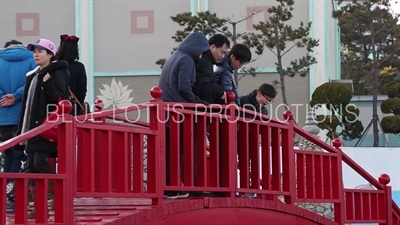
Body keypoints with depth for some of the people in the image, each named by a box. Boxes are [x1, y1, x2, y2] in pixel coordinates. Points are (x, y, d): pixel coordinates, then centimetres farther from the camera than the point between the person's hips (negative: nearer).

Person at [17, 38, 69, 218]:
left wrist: (48, 85, -27)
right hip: (33, 126, 8)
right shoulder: (32, 76, 18)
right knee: (31, 166, 2)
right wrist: (22, 128, 16)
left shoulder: (56, 74, -5)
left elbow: (60, 99, -15)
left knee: (40, 161, -17)